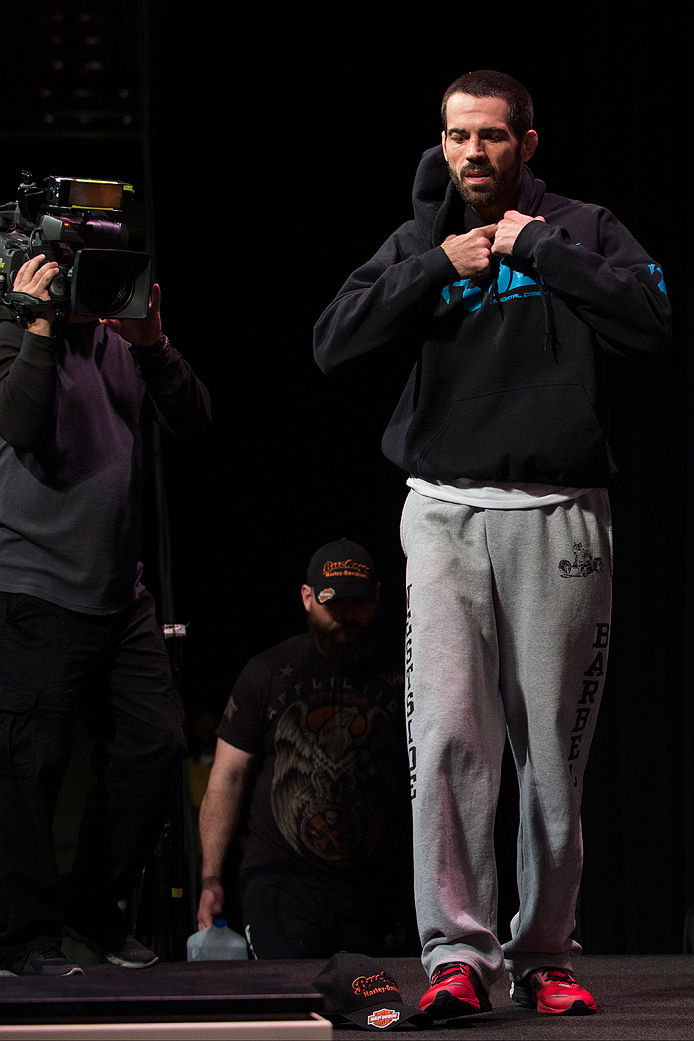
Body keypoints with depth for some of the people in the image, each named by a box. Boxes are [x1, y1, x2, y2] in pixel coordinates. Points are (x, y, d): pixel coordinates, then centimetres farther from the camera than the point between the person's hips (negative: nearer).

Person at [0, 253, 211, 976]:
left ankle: (93, 905, 21)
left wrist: (152, 343, -11)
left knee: (155, 744, 6)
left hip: (119, 591, 7)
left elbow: (193, 421, 3)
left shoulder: (119, 339, 13)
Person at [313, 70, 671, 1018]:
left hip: (559, 518, -1)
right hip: (447, 512, 1)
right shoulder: (417, 245, 15)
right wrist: (441, 269, -2)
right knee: (447, 738, -12)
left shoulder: (581, 229, 9)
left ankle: (544, 956, 9)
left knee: (554, 754, 0)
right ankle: (457, 951, -12)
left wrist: (535, 249, -6)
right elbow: (334, 344, 3)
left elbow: (654, 318, -8)